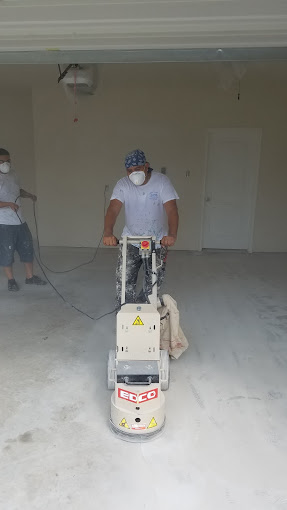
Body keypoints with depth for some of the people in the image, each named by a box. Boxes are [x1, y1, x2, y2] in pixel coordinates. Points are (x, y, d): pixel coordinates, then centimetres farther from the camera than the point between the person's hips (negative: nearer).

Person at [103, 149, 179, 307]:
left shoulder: (162, 181, -13)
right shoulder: (123, 184, -8)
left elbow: (171, 210, -23)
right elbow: (113, 209, -22)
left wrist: (172, 235, -40)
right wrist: (108, 233, -41)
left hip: (158, 241, -1)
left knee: (154, 282, 6)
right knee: (124, 279, -5)